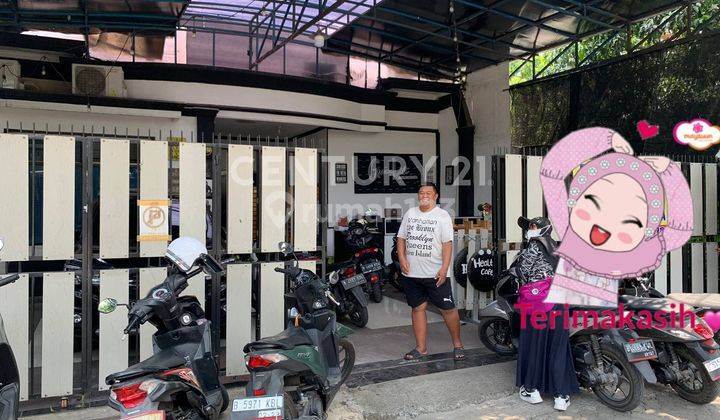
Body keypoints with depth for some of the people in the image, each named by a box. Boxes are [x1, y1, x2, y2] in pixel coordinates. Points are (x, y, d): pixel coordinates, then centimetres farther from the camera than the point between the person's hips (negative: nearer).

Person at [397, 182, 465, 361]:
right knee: (418, 308, 10)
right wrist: (402, 259, -2)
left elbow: (447, 244, -8)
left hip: (435, 273, -4)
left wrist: (444, 268, -16)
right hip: (411, 273, 4)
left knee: (448, 308, 1)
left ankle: (457, 344, 19)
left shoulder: (442, 216, -2)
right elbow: (401, 238, 13)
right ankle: (421, 348, 19)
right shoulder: (410, 213, 11)